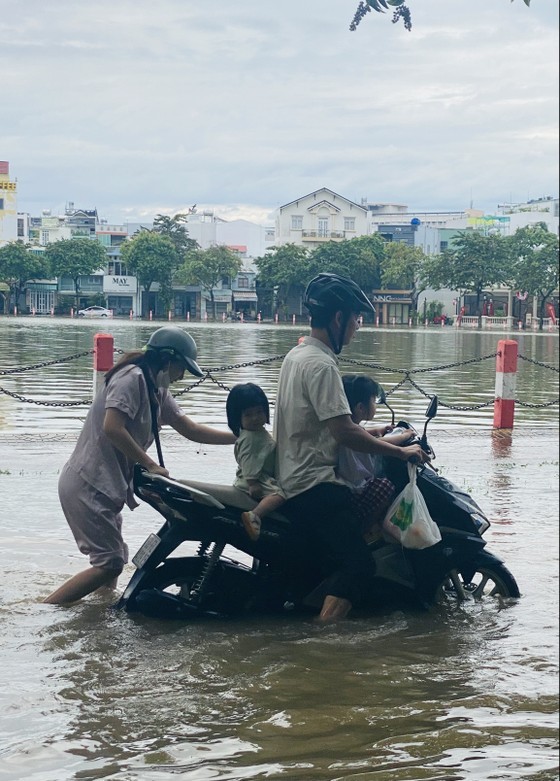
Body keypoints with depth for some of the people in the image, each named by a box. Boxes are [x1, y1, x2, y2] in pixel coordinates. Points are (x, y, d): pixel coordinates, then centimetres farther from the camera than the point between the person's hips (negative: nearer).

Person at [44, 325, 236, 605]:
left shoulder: (156, 391, 16)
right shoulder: (132, 378, -13)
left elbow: (192, 430, 18)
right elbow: (112, 428, -25)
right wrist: (151, 465, -19)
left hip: (103, 486, 10)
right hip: (88, 484, -10)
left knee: (114, 559, 14)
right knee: (109, 564, -12)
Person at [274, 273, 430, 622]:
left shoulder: (297, 355, 15)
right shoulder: (321, 365, -18)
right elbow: (344, 432, -24)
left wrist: (376, 434, 23)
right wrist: (400, 451, -16)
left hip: (292, 479, 11)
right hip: (315, 485, -11)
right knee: (358, 564, -18)